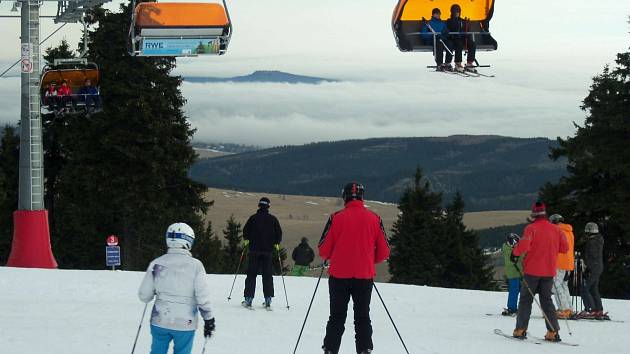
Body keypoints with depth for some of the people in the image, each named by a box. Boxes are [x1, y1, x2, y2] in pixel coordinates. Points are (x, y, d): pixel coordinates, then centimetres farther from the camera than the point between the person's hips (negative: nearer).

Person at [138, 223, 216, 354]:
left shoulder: (156, 264, -3)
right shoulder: (195, 265, -10)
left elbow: (144, 296, 1)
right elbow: (203, 297, -11)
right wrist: (209, 319, 1)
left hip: (159, 322, 2)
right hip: (185, 324, -2)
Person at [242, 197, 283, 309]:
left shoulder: (253, 218, -4)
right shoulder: (273, 219, -1)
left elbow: (245, 231, -1)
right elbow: (279, 233, 1)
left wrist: (247, 240, 18)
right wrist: (276, 243, 18)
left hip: (254, 249, -1)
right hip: (268, 250, 1)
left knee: (251, 275, 4)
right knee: (268, 275, 8)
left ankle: (248, 299, -1)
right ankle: (268, 300, 5)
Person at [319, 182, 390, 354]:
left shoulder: (336, 218, -7)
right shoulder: (374, 219, -2)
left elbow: (323, 250, -5)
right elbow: (384, 252, 2)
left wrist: (328, 258, 17)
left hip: (339, 275, -1)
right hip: (365, 276, 1)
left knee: (337, 317, 10)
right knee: (362, 317, 11)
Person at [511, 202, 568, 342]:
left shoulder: (531, 228, -11)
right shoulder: (555, 229, 2)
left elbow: (524, 245, -23)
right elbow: (565, 248, 6)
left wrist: (515, 253, -5)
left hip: (532, 270, -4)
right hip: (549, 271, 4)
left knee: (526, 299, 7)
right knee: (546, 299, 11)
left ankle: (521, 329, 3)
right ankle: (553, 332, 1)